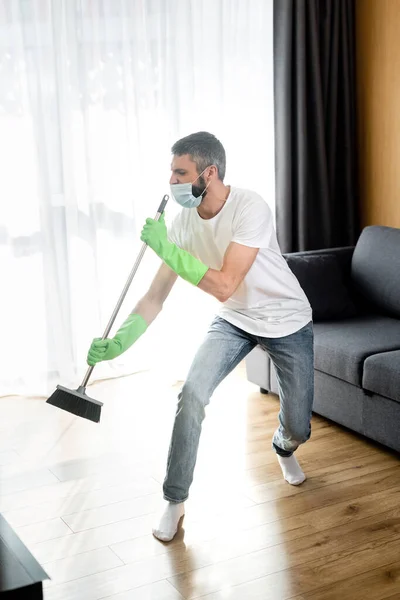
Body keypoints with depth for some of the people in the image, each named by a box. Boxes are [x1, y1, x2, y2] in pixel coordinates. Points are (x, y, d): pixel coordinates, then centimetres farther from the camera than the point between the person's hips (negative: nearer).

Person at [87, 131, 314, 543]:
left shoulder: (250, 209, -30)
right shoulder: (184, 221, -13)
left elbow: (223, 286, -36)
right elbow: (157, 294, -10)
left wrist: (167, 249, -36)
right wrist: (119, 342, -21)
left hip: (287, 322, -3)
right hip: (234, 321, 4)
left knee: (298, 427, 4)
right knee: (192, 395, -17)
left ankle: (284, 449, 45)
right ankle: (175, 501, -1)